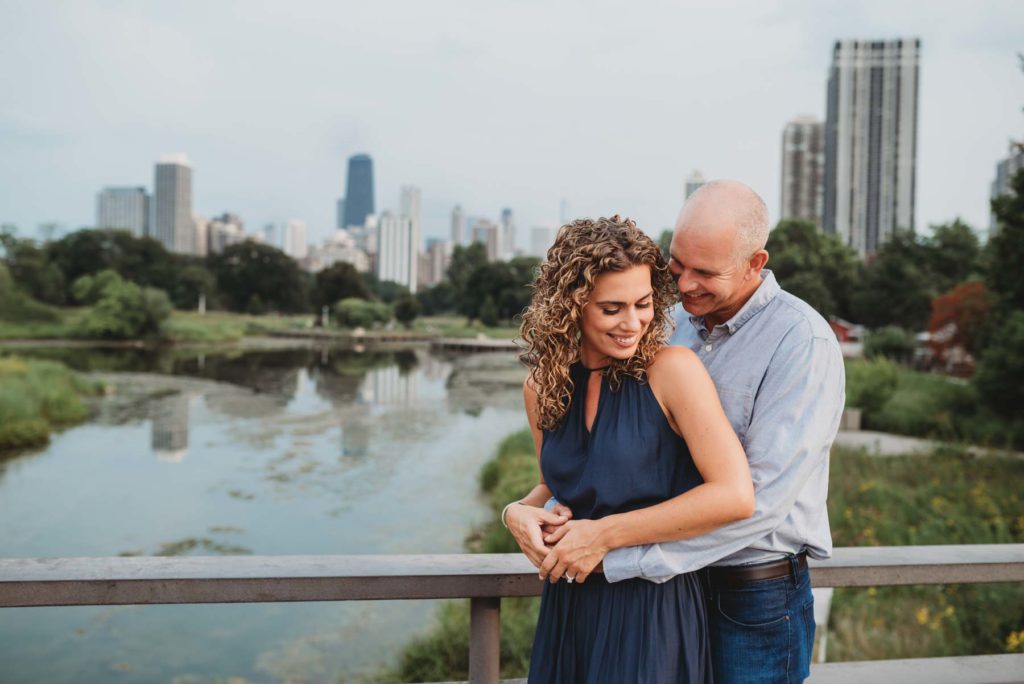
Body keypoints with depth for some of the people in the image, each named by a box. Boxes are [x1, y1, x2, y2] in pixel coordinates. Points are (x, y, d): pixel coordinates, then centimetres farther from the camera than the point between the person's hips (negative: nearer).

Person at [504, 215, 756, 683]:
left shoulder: (672, 369, -15)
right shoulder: (543, 386, 0)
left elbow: (735, 495, -22)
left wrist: (605, 533, -19)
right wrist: (517, 512, -8)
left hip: (653, 611, -5)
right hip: (567, 609, 5)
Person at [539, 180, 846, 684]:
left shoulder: (803, 343, -18)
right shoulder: (673, 324, 2)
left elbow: (759, 498, -25)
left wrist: (615, 553, -26)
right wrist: (564, 509, -13)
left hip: (756, 603, -5)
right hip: (672, 581, 6)